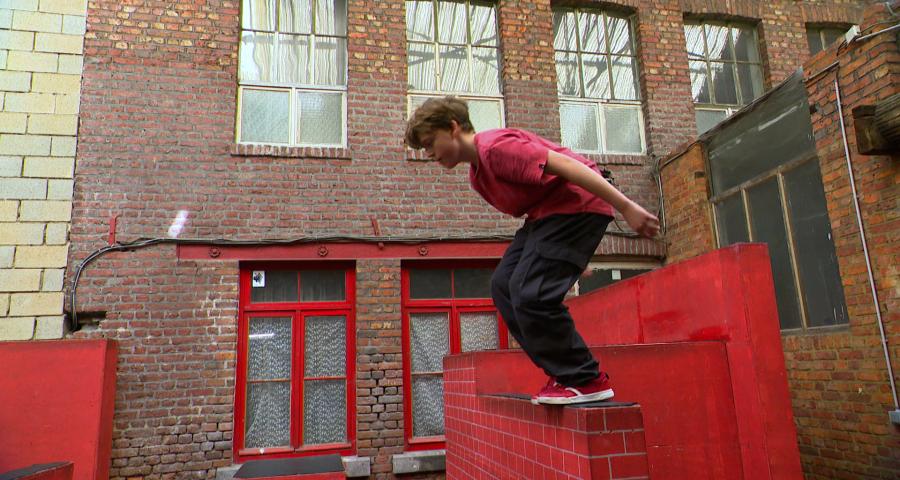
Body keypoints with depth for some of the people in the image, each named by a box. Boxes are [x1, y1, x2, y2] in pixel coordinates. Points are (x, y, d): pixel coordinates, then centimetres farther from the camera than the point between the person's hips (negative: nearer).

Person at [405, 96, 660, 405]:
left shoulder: (494, 146, -17)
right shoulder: (477, 174, 15)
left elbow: (563, 164, -23)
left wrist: (626, 207, -26)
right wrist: (571, 254, 24)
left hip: (578, 204, -10)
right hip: (545, 213, 11)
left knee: (529, 292, -19)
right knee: (503, 285, 6)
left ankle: (587, 381, -3)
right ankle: (565, 372, 11)